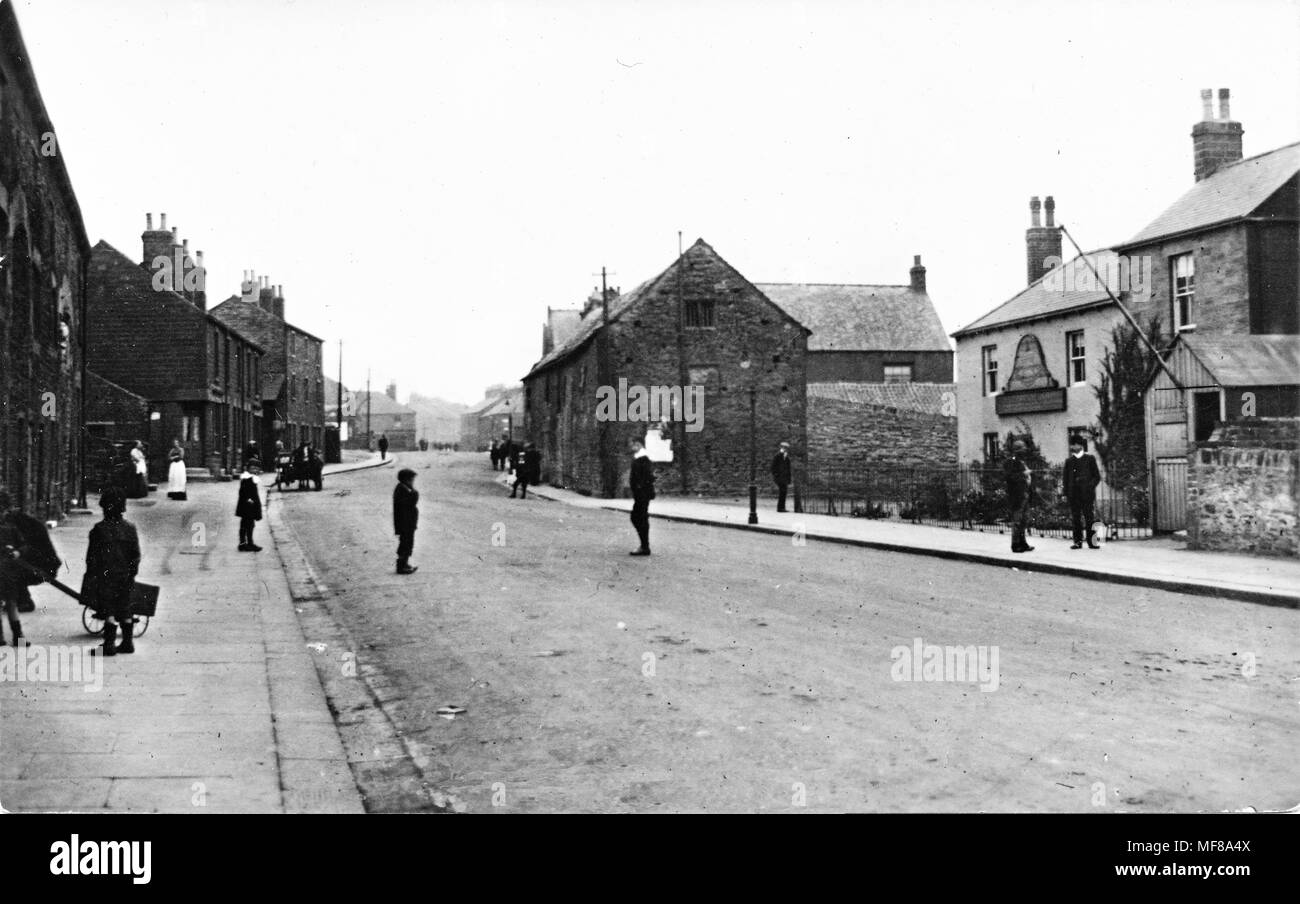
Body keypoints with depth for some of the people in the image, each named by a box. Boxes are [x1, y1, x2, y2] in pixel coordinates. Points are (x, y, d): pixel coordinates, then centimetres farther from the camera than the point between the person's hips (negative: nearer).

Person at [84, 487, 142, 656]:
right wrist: (132, 573, 14)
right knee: (124, 610, 12)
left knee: (108, 610, -2)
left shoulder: (99, 529, -10)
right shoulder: (130, 528, 2)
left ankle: (109, 644, -3)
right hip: (125, 576, 4)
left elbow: (92, 555, -7)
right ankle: (128, 642, 16)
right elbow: (136, 555, 5)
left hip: (106, 575, -4)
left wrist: (91, 574, 2)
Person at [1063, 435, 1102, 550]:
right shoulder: (1069, 461, 14)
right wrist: (1066, 493, 4)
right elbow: (1066, 479, 14)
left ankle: (1092, 541, -2)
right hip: (1073, 495, 2)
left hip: (1087, 494, -2)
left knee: (1089, 517, -5)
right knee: (1076, 518, 0)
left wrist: (1090, 486, -8)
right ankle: (1078, 541, 4)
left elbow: (1097, 476, 6)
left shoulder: (1090, 459, 8)